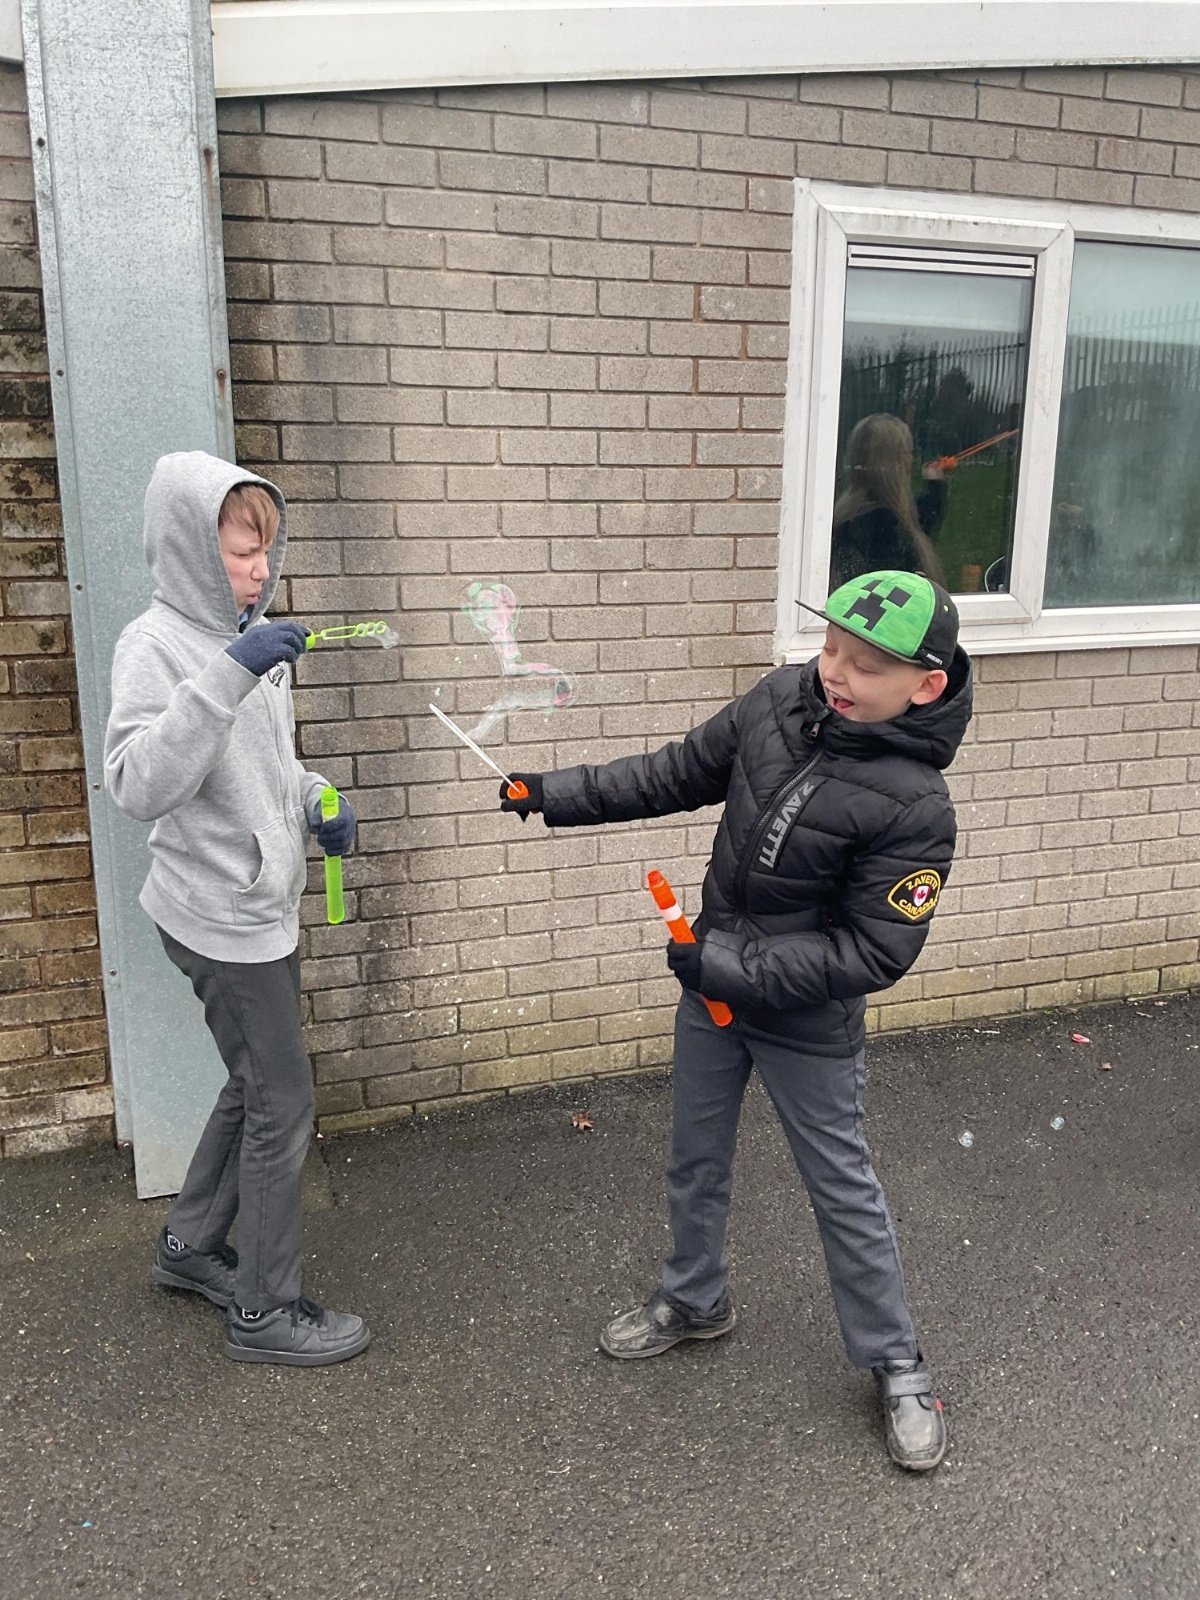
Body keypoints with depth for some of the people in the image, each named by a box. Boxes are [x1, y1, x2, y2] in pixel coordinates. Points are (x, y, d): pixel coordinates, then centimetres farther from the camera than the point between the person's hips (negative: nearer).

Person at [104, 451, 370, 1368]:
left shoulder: (251, 637, 8)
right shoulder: (156, 646, -16)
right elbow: (138, 786, -30)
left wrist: (316, 805, 1)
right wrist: (226, 675, -36)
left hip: (265, 908, 8)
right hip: (222, 919, -8)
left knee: (257, 1086, 20)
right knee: (284, 1103, 0)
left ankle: (191, 1245, 39)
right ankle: (266, 1310, 18)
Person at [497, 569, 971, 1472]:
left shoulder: (913, 805, -26)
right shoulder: (781, 701, -11)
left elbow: (872, 954, -23)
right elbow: (683, 773, 3)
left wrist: (733, 966, -25)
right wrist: (562, 796, -2)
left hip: (807, 1019, -5)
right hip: (713, 986, 6)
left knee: (842, 1187, 11)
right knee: (696, 1162, 21)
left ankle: (898, 1367, 34)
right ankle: (696, 1301, 47)